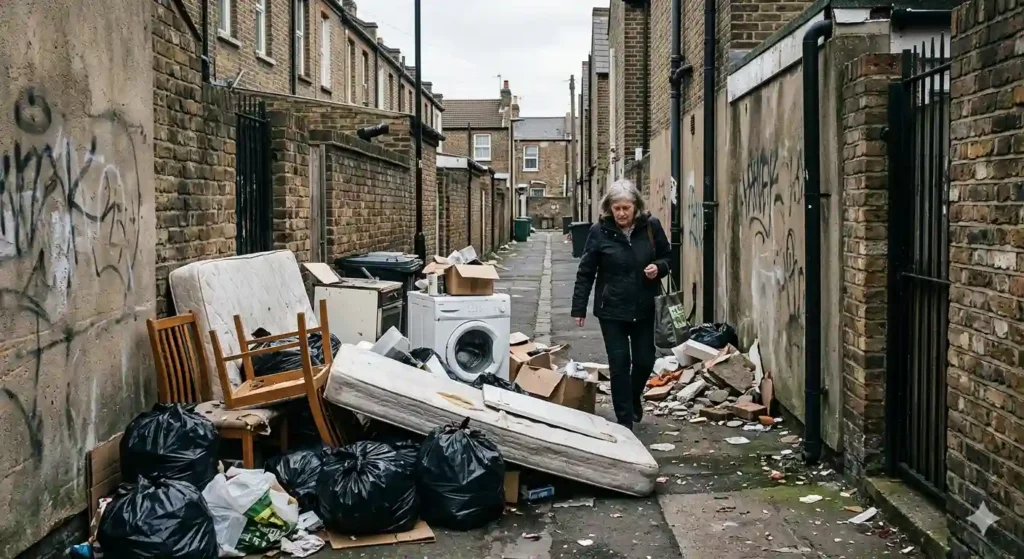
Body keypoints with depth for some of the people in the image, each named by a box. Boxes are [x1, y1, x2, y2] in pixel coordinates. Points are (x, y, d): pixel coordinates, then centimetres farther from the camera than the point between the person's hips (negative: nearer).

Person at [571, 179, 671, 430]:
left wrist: (659, 267, -14)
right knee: (619, 362, -1)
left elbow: (667, 257, 10)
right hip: (611, 309, -2)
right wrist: (579, 308, -4)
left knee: (645, 361, 9)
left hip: (644, 307, 2)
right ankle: (625, 419, 10)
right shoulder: (600, 231, -9)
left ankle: (634, 398, 40)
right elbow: (585, 272, -4)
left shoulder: (651, 226, -5)